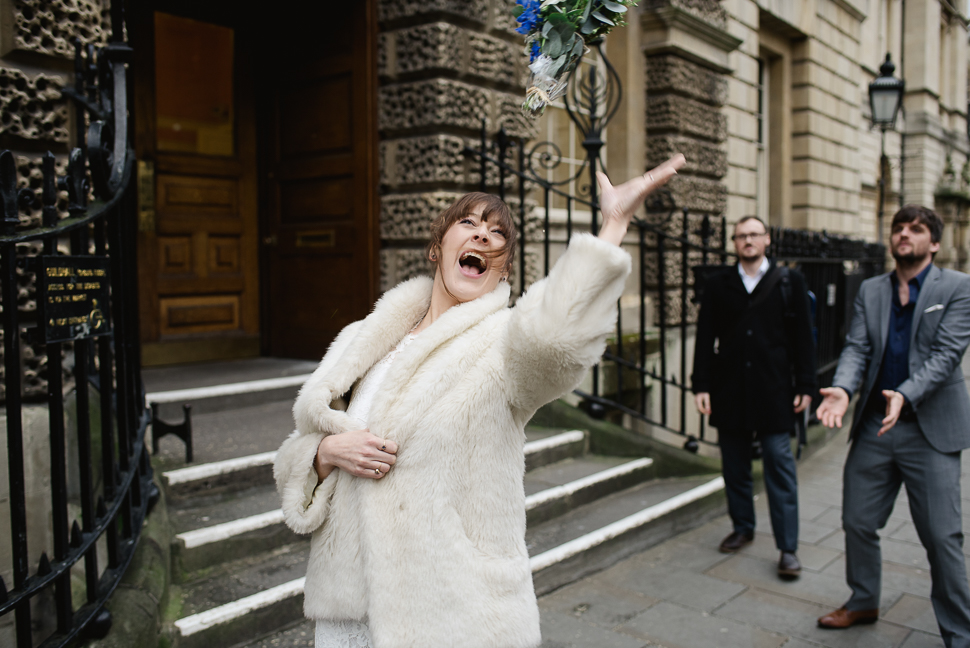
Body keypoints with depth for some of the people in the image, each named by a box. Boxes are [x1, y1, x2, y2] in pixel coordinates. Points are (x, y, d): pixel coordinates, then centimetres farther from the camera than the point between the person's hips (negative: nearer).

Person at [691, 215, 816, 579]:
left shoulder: (789, 282, 5)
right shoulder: (718, 284, 7)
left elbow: (802, 338, 4)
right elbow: (705, 338, 5)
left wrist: (805, 386, -1)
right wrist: (701, 385, -1)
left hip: (774, 391, -2)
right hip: (730, 391, 2)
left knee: (780, 466, -2)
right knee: (734, 466, 11)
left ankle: (788, 548, 4)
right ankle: (742, 527, 28)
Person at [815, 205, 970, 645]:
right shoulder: (870, 290, 10)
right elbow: (856, 346, 0)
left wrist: (906, 395, -28)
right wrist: (842, 388, -20)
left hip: (930, 430, -4)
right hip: (873, 426, 4)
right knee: (857, 522, 13)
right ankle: (863, 602, 35)